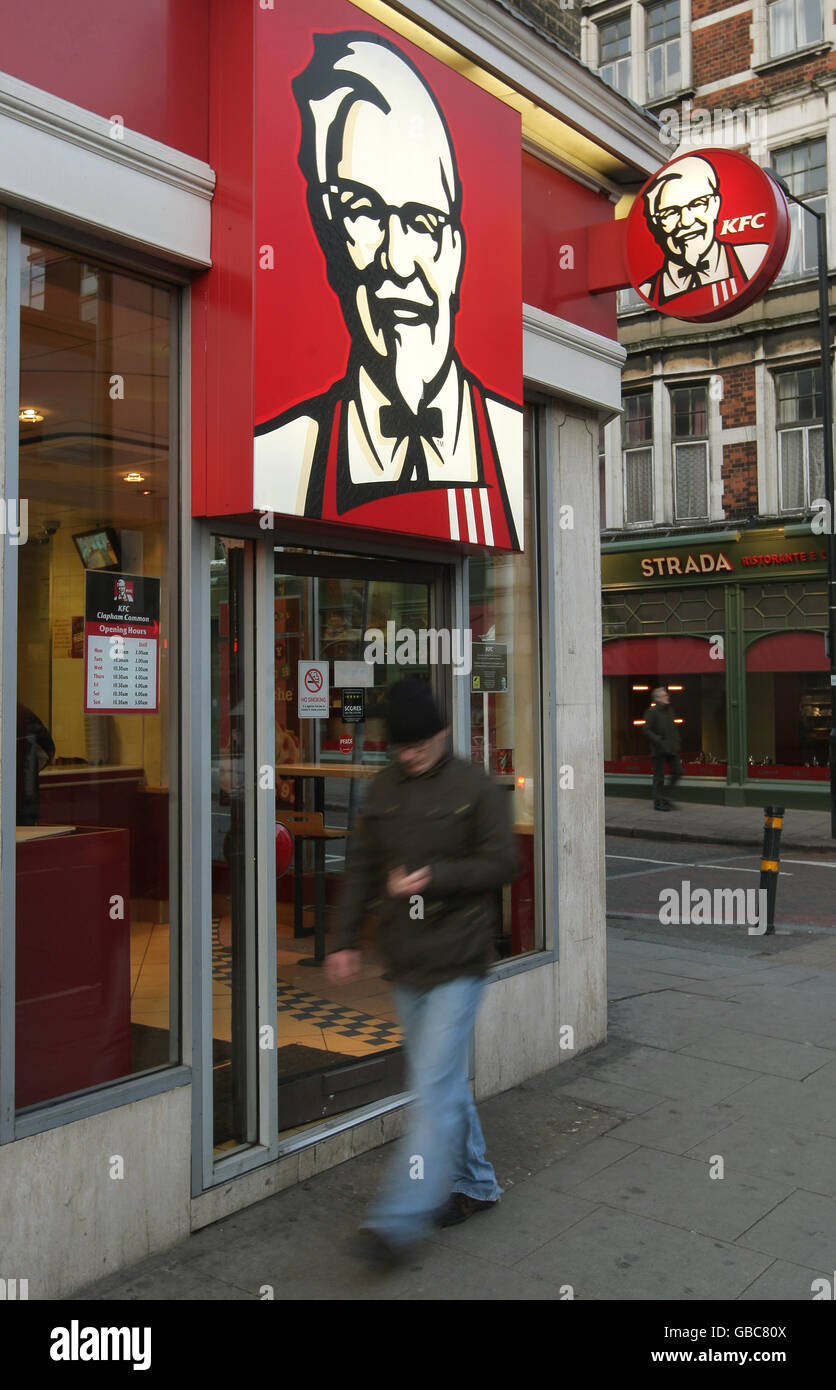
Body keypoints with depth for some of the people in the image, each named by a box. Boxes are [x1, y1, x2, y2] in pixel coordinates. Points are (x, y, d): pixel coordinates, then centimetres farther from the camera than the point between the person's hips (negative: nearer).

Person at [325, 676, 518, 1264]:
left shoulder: (475, 787, -7)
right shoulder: (384, 789, 6)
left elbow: (503, 862, -9)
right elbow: (362, 867, 10)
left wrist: (434, 876, -18)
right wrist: (347, 940, 7)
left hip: (458, 963, -5)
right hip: (405, 964, 6)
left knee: (435, 1088, -8)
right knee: (447, 1082, 16)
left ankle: (400, 1218, -4)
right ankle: (475, 1184, 33)